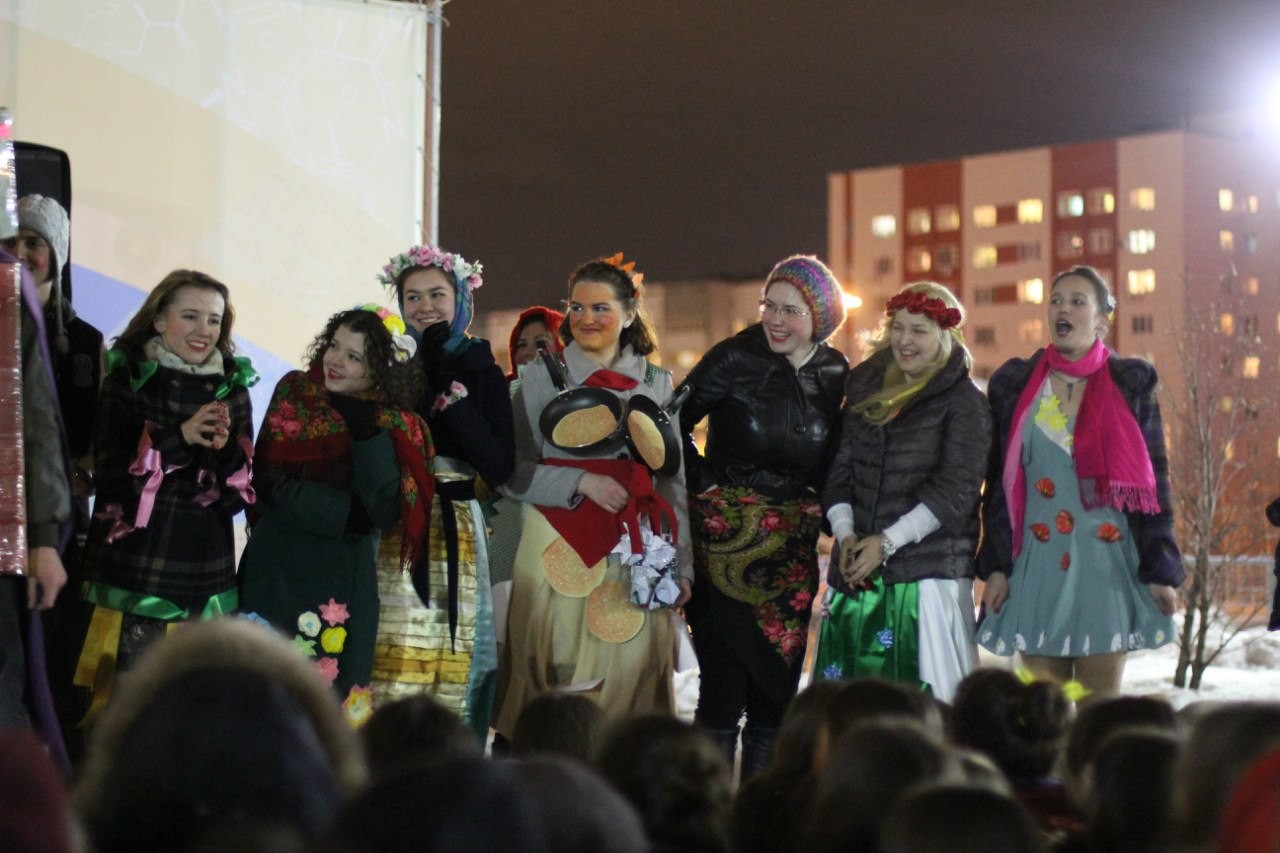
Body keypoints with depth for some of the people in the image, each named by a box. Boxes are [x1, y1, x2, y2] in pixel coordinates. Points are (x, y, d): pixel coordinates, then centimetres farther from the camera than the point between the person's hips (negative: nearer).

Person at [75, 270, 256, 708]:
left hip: (206, 556, 4)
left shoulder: (232, 386, 10)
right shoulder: (127, 379, 0)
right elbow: (112, 466, -7)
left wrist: (224, 449, -11)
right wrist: (181, 436, -16)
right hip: (138, 553, -3)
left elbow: (244, 481, 10)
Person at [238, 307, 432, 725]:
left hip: (344, 585, 0)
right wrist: (349, 514, -14)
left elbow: (385, 510, -12)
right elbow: (270, 483, -6)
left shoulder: (398, 427, 1)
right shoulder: (294, 393, 2)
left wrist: (366, 432, -17)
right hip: (275, 572, 0)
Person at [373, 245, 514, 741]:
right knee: (388, 671, -7)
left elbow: (500, 467, -5)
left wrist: (446, 386, -7)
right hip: (390, 538, 1)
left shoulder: (482, 373, 8)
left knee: (452, 674, -5)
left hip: (456, 538, -1)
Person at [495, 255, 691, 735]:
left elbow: (673, 480, 11)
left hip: (636, 557, 2)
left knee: (628, 672, -2)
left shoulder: (657, 384, 11)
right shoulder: (542, 380, 6)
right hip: (559, 555, -1)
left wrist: (681, 566, 6)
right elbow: (513, 472, -2)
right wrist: (581, 483, -15)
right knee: (559, 681, -4)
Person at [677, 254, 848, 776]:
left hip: (793, 549, 4)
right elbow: (673, 423, -3)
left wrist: (822, 507, 4)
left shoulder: (834, 374, 4)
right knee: (725, 682, -5)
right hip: (725, 540, -4)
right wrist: (701, 482, -6)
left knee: (778, 682, 7)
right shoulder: (735, 360, -9)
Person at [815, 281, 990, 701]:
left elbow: (955, 489, -11)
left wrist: (887, 541, -15)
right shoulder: (866, 387, 16)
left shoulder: (963, 401, -2)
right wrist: (845, 533, -4)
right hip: (857, 569, 5)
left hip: (928, 572, -5)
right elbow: (840, 466, 12)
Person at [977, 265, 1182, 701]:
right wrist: (995, 566, 2)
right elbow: (998, 484, 9)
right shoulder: (1015, 385, 9)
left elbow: (1154, 481, 4)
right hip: (1037, 567, 1)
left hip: (1109, 565, -1)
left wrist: (1161, 570, -2)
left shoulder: (1131, 384, 5)